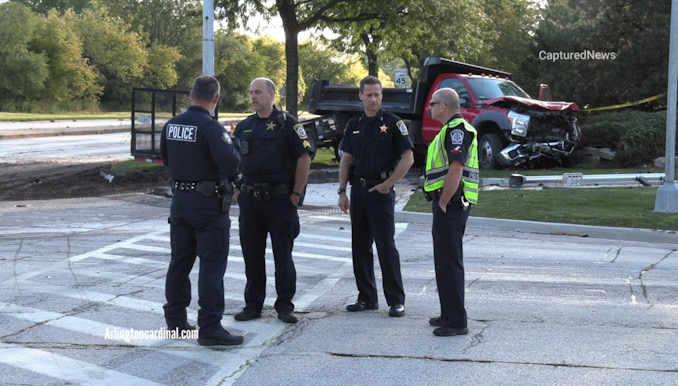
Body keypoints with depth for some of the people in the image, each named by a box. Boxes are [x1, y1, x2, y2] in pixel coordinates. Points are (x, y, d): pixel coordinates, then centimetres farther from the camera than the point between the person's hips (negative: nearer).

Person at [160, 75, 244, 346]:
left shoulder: (171, 125, 5)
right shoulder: (211, 127, -17)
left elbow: (166, 158, 17)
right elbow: (230, 164, -24)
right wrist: (234, 149, -4)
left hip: (180, 199, 7)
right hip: (208, 203, -7)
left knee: (180, 261, 15)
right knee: (212, 265, -4)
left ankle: (175, 320, 24)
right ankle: (210, 327, -5)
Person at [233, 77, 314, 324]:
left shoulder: (286, 123, -3)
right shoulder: (244, 127, 12)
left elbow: (304, 158, -7)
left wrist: (296, 195, -10)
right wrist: (237, 192, 8)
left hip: (280, 199, -5)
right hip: (250, 200, 5)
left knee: (283, 255, 1)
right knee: (251, 255, 8)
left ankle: (284, 306, 9)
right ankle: (253, 304, 17)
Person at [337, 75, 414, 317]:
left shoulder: (393, 123, -5)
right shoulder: (354, 125, 11)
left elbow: (408, 158, -8)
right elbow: (346, 159, 14)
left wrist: (387, 184, -12)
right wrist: (342, 191, 6)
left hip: (381, 191, -6)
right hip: (358, 191, 6)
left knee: (386, 247, -6)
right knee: (360, 248, 9)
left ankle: (396, 301, 0)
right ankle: (367, 298, 18)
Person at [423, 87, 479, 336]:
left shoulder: (457, 129, -14)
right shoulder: (450, 129, 19)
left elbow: (456, 171, -24)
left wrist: (443, 204, -19)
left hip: (450, 204, -11)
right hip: (448, 205, 11)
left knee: (449, 262, -9)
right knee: (444, 261, 17)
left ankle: (456, 321, -7)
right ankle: (449, 314, 25)